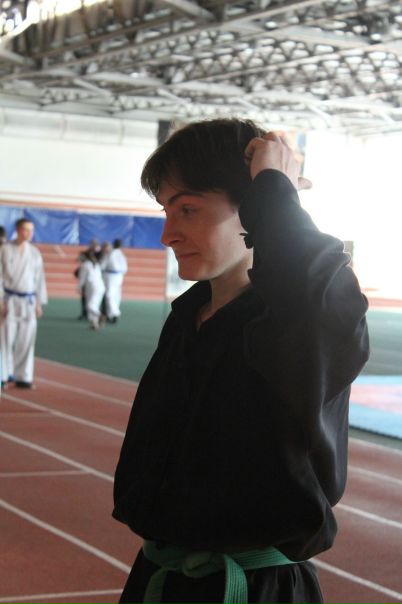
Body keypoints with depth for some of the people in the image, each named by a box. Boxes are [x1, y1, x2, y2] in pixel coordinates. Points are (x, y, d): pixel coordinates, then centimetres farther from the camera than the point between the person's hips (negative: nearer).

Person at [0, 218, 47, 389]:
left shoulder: (34, 252, 5)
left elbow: (39, 278, 9)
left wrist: (39, 303, 6)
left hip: (29, 301, 3)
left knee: (26, 341, 3)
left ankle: (23, 377, 10)